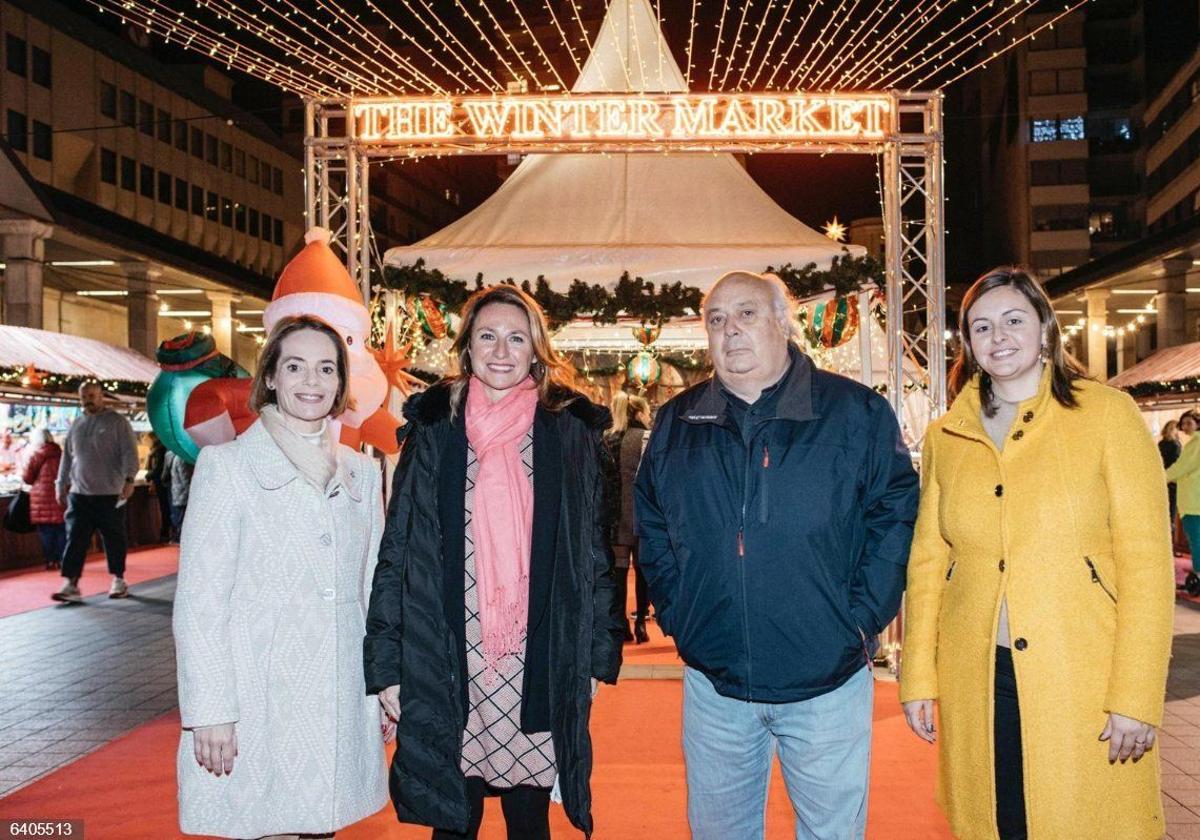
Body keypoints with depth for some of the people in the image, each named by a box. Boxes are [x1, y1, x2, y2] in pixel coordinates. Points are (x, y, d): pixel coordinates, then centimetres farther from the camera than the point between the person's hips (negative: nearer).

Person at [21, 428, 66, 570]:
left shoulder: (35, 454, -4)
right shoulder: (59, 452, 4)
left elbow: (27, 478, 0)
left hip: (42, 496, -3)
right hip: (58, 495, 3)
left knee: (46, 531, 4)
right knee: (61, 529, 8)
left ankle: (51, 560, 4)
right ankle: (62, 559, 8)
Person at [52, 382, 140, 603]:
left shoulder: (117, 422, -1)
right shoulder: (76, 425, 14)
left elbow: (129, 453, -8)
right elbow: (67, 456, 21)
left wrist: (129, 479, -19)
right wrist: (62, 484, 17)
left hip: (110, 494, -4)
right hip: (79, 494, 4)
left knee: (114, 539, 4)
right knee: (75, 539, -2)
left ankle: (118, 581, 16)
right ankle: (71, 585, -1)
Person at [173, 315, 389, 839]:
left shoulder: (362, 473, 9)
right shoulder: (226, 465, -3)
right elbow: (199, 600, -7)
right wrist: (210, 712, -11)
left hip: (342, 705, 4)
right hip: (257, 696, -4)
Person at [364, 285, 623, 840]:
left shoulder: (571, 431, 2)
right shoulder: (433, 428, 2)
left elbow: (595, 551, 5)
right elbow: (396, 553, 2)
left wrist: (598, 654, 3)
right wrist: (385, 663, -1)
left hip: (539, 672, 0)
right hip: (448, 672, 0)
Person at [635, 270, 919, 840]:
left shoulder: (856, 413, -5)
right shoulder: (676, 424, 4)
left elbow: (895, 515, -4)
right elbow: (652, 530, 12)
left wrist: (860, 619, -9)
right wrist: (676, 616, 3)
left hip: (827, 683, -2)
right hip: (712, 683, 3)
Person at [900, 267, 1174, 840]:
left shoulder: (1106, 413, -2)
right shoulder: (945, 436, 8)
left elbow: (1146, 558, -6)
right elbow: (927, 560, 9)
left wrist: (1135, 696, -11)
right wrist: (918, 677, 4)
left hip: (1084, 682, -3)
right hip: (977, 683, 3)